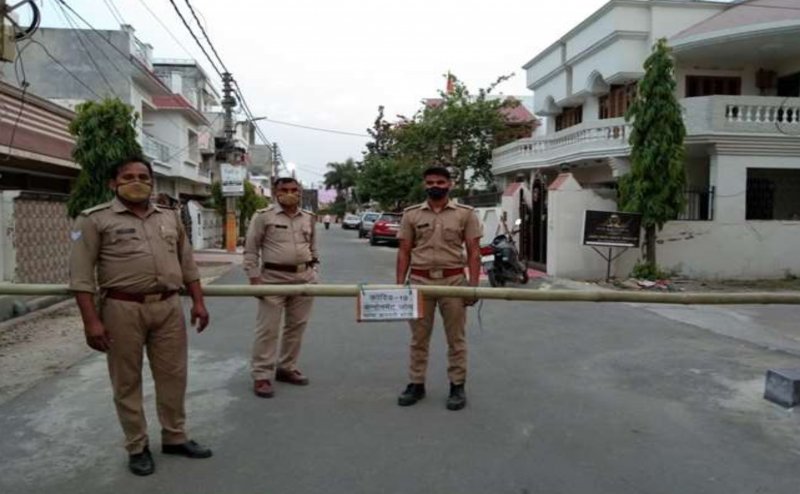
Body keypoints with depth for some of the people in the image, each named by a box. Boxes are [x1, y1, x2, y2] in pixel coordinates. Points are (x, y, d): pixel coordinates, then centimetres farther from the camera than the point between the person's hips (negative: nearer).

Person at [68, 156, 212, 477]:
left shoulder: (170, 217, 12)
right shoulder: (95, 220, -3)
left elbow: (187, 264, 16)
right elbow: (81, 274, -7)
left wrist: (198, 302, 9)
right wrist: (91, 320, -13)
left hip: (169, 307, 4)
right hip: (123, 309, -4)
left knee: (173, 376, 11)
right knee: (127, 382, 7)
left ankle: (175, 437, 27)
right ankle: (137, 447, 22)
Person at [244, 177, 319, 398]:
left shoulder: (309, 218, 9)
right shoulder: (263, 216, -5)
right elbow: (251, 249, -4)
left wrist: (313, 271, 12)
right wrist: (254, 278, -10)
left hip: (304, 278, 5)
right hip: (273, 278, -5)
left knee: (297, 326, 12)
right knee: (268, 328, -2)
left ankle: (286, 368, 26)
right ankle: (261, 376, 6)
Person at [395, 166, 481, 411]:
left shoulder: (465, 214, 1)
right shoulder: (411, 214, 5)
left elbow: (473, 252, 0)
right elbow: (404, 252, 6)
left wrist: (474, 286, -8)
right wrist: (399, 284, 0)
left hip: (453, 280, -1)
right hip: (419, 280, 2)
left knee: (456, 338, 6)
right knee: (419, 337, 10)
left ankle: (457, 386, 17)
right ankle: (416, 384, 21)